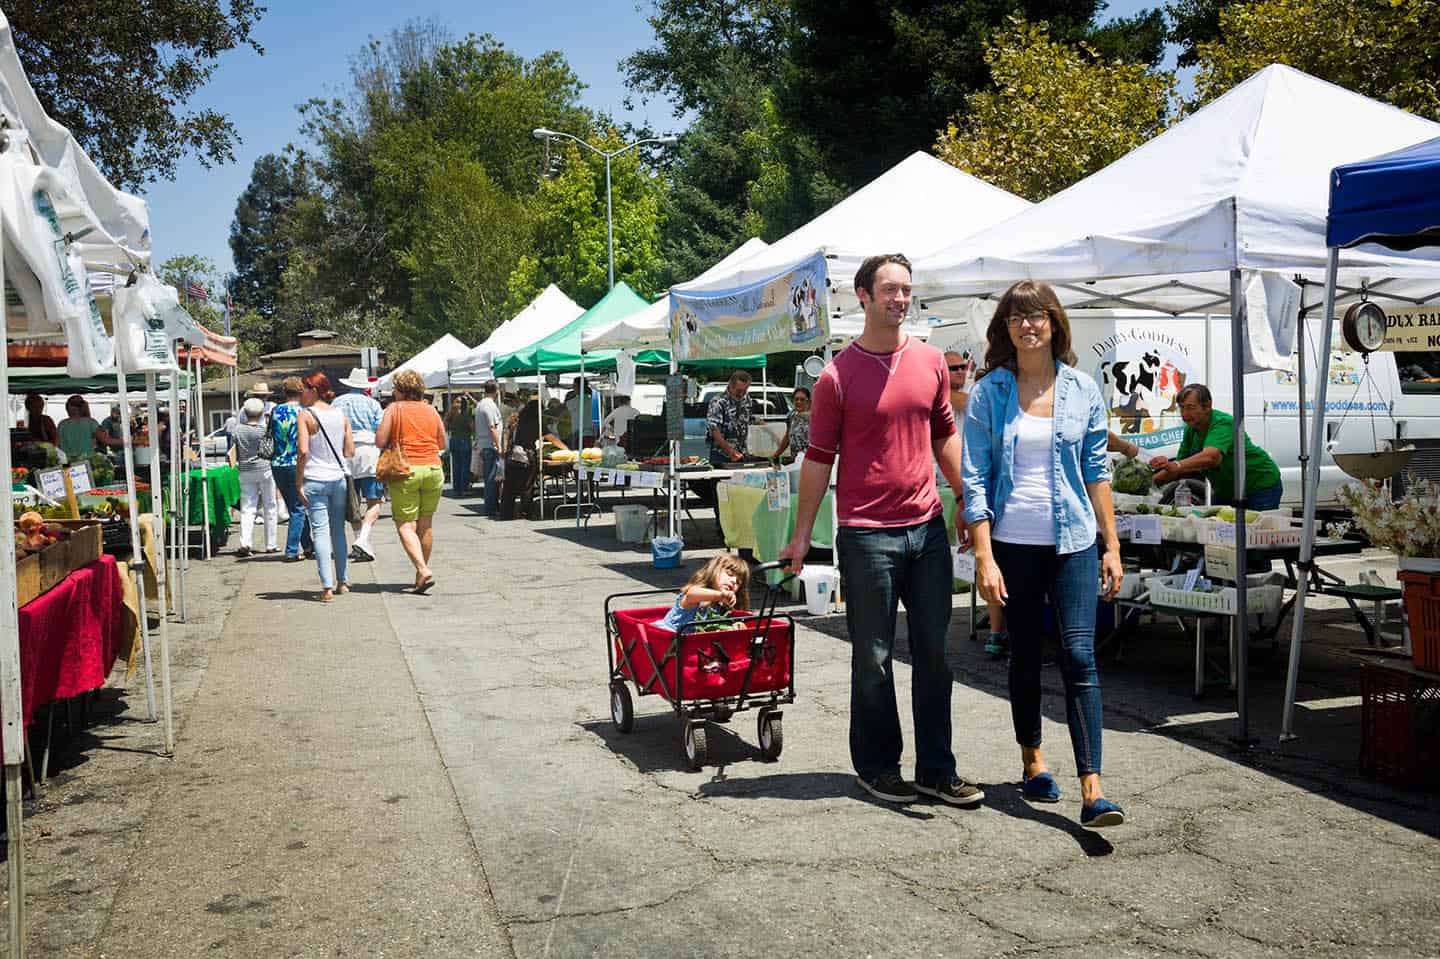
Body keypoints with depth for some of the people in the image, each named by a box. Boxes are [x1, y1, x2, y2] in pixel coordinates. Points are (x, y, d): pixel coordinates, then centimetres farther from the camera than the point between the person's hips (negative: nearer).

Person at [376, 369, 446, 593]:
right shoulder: (431, 410, 10)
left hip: (405, 471, -4)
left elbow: (380, 442, -5)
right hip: (433, 468, 4)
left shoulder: (394, 409, -2)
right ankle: (422, 569, 22)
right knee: (426, 524, 14)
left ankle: (423, 570, -20)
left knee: (406, 525, -4)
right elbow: (442, 444, 16)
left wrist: (396, 440, 13)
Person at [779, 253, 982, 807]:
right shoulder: (838, 376, -6)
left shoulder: (931, 362, 8)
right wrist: (802, 534, -2)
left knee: (934, 653, 9)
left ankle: (937, 769, 20)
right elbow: (819, 459, -2)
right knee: (873, 658, 6)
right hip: (867, 534, -4)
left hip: (927, 527, 5)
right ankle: (877, 767, 21)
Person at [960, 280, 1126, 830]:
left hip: (1073, 541, 1)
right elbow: (974, 478, -4)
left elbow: (1096, 472, 8)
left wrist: (1112, 546, 4)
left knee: (1079, 655, -8)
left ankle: (1092, 792, -8)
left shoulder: (1082, 390, 4)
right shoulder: (989, 393, -1)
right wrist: (984, 557, -10)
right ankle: (1033, 763, 31)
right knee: (1025, 657, 10)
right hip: (1013, 542, 0)